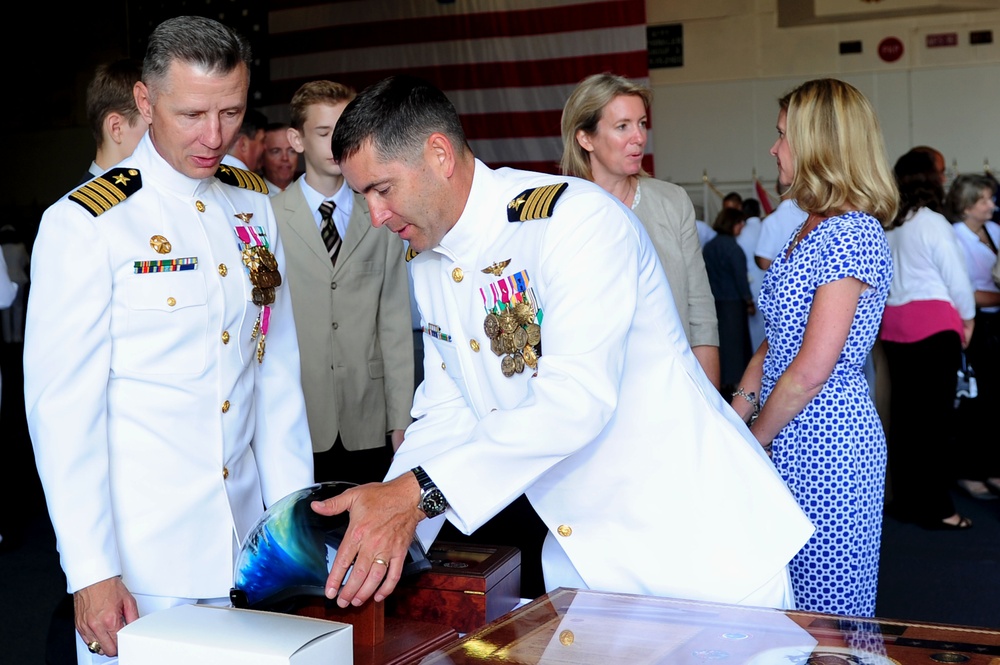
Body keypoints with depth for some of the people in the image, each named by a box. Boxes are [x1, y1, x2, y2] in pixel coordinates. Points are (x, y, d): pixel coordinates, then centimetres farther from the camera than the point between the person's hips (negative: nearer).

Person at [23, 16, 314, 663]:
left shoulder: (255, 207, 7)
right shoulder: (84, 225, -10)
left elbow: (277, 369, 9)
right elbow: (62, 407, -12)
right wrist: (91, 573, -14)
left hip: (245, 544, 5)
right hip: (140, 555, -5)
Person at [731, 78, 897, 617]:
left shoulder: (852, 235, -18)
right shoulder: (812, 228, 12)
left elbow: (812, 369, -21)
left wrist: (755, 437, -11)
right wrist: (739, 407, 5)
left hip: (827, 446, -9)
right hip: (792, 441, 9)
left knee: (828, 613, 4)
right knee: (787, 598, 17)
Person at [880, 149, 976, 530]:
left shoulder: (886, 226, 7)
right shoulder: (933, 223, -10)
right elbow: (958, 280, -8)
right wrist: (967, 322, 8)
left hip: (894, 325, 6)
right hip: (933, 327, -6)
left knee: (903, 413, 11)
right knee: (934, 416, -2)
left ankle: (905, 500, 19)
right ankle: (935, 508, 2)